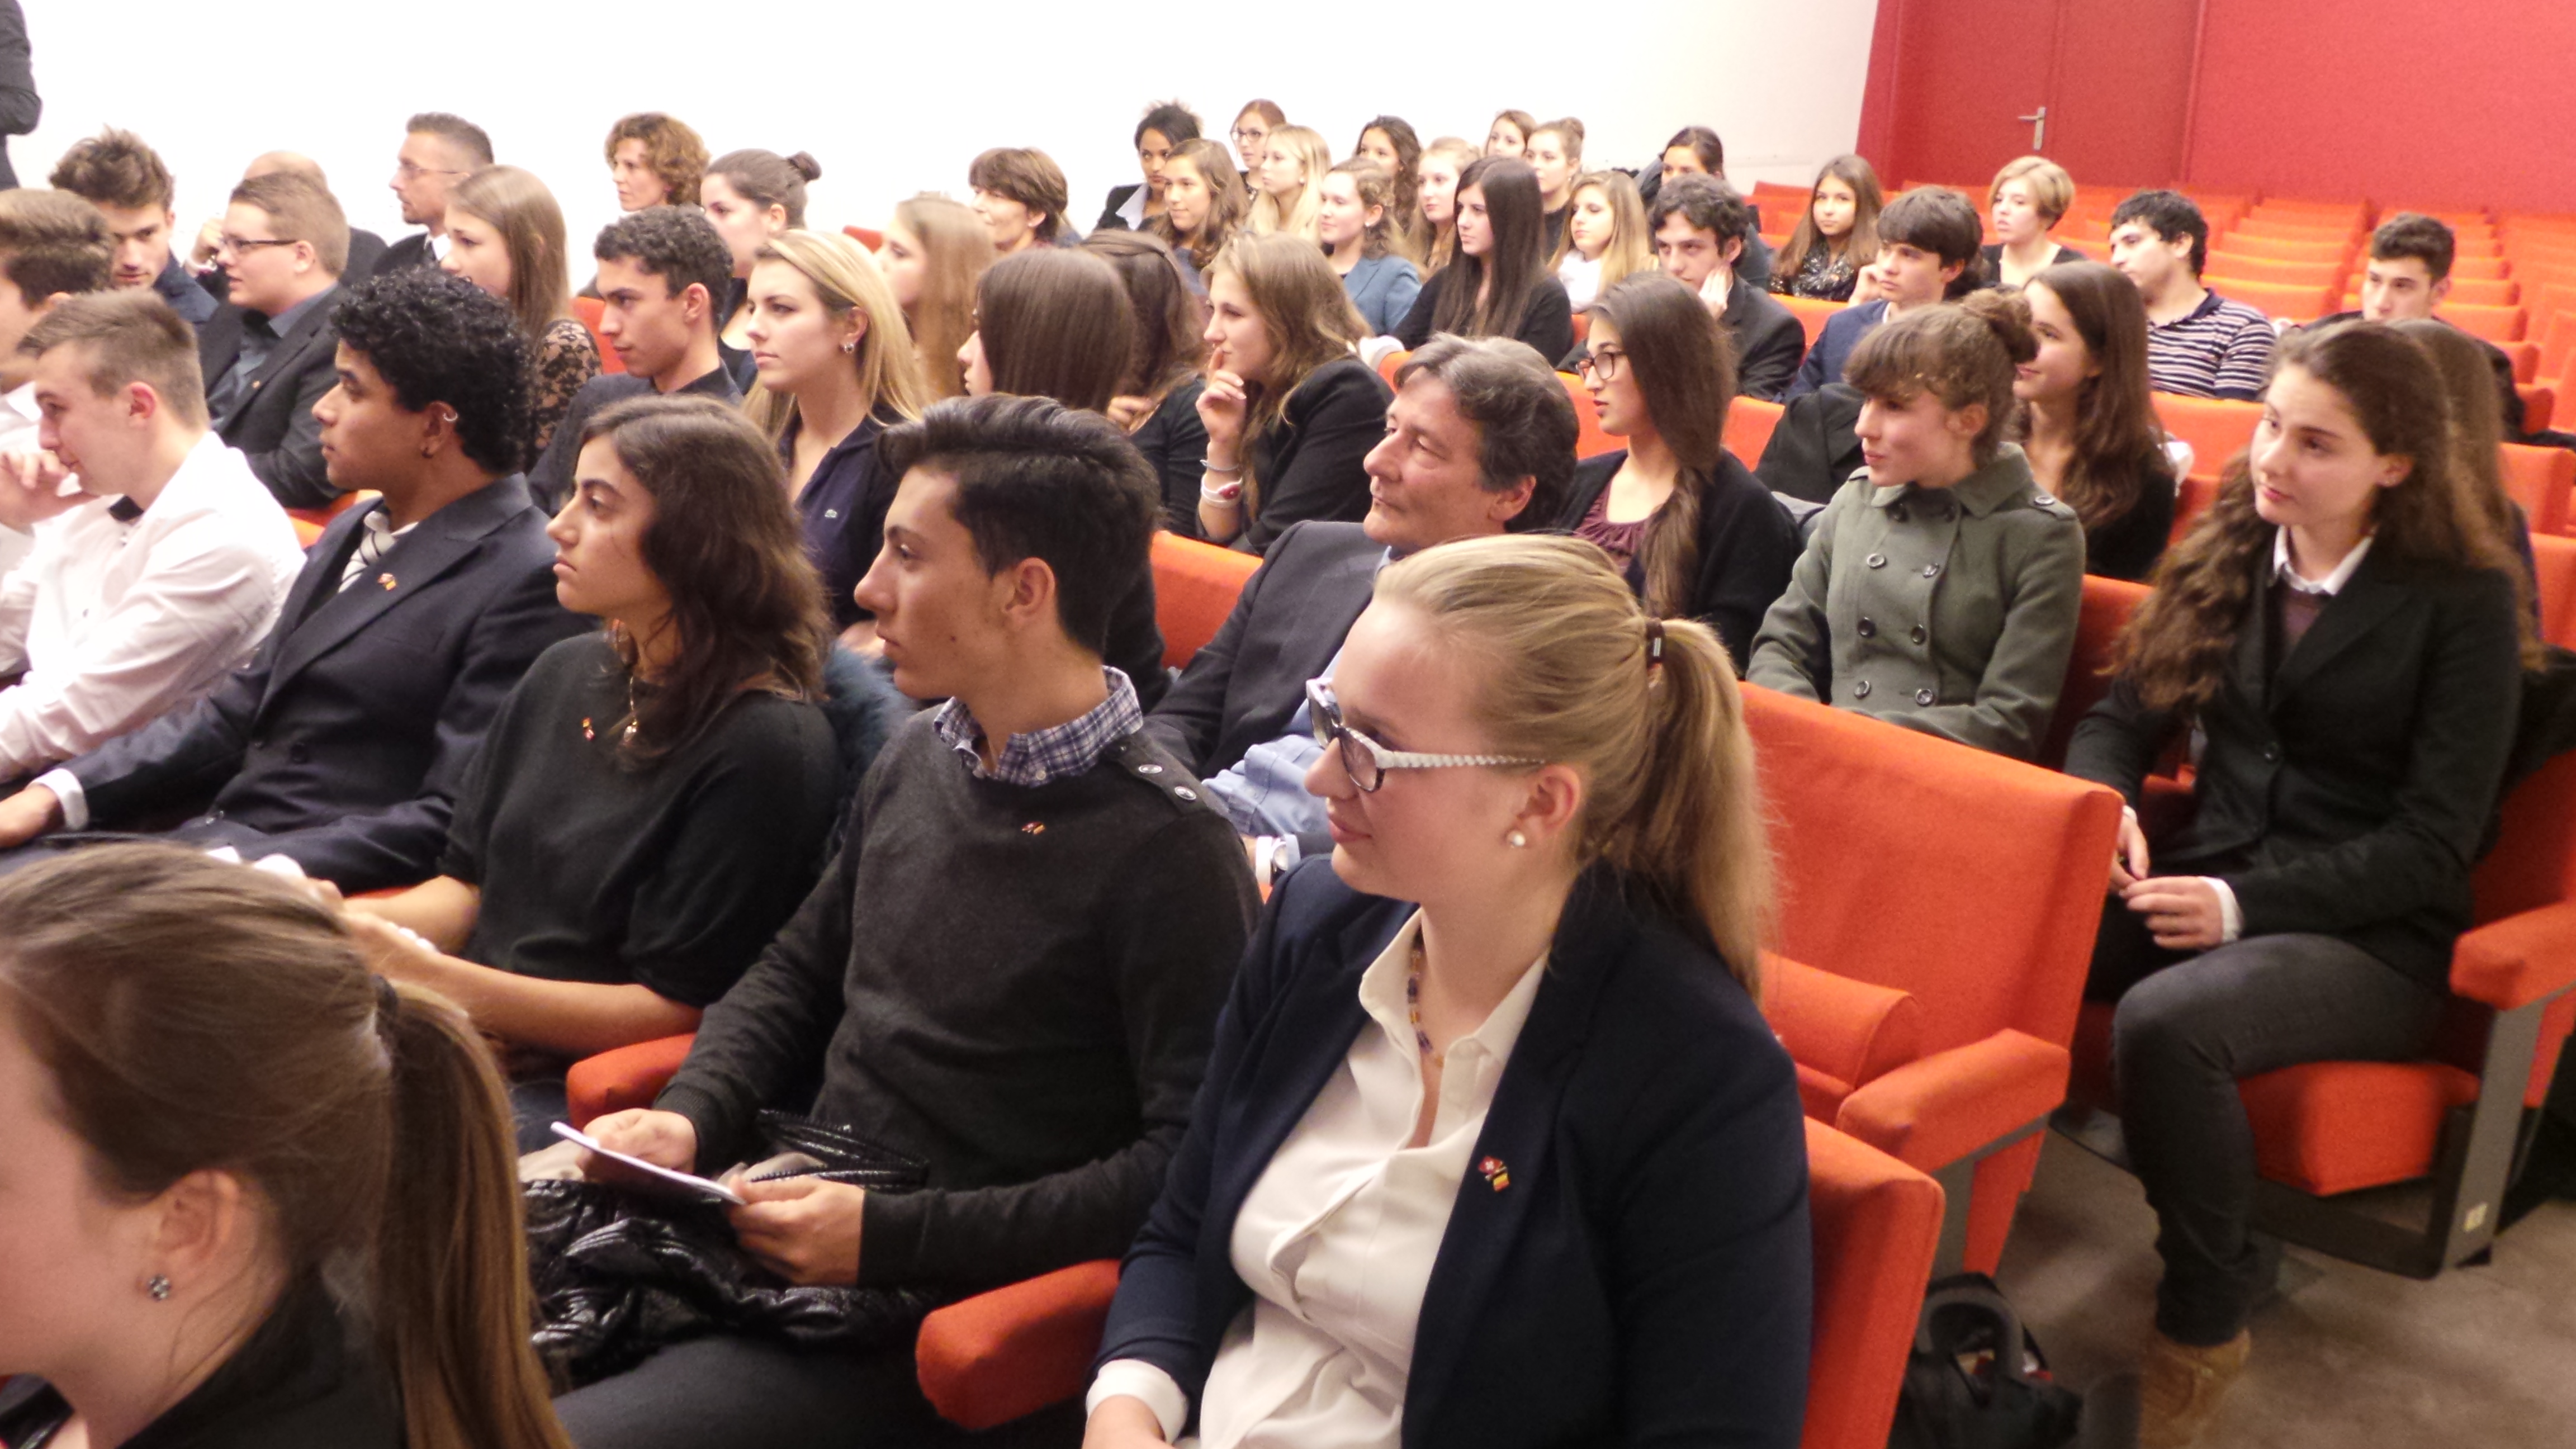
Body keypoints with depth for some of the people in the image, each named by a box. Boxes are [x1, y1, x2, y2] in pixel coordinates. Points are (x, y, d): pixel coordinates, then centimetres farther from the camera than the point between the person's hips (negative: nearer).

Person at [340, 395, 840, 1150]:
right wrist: (346, 920, -4)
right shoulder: (566, 674, 11)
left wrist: (439, 980, -21)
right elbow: (468, 885, 17)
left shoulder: (767, 744, -15)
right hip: (470, 1040, 7)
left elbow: (673, 1009, -14)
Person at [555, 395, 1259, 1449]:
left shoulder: (1165, 847, -16)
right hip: (786, 1220, 7)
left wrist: (892, 1237, -20)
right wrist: (689, 1119, 0)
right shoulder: (921, 758, 7)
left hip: (929, 1309, -7)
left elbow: (1188, 1160, -20)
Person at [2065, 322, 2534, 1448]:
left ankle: (2206, 1320, -12)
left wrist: (2246, 906, -22)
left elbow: (2433, 842, -11)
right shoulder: (2227, 550, 10)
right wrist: (2103, 804, -12)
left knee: (2166, 1020, -36)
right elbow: (2122, 717, 11)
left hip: (2371, 938, -5)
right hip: (2208, 884, 5)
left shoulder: (2464, 602, -5)